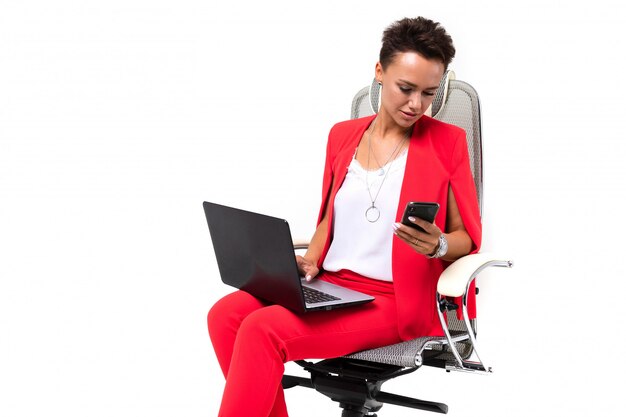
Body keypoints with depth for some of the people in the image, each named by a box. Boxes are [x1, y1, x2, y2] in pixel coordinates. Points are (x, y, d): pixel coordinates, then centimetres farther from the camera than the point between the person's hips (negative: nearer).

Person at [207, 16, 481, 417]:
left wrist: (438, 245, -20)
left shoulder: (447, 142, -1)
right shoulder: (343, 135, 13)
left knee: (264, 329, -26)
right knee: (226, 313, -19)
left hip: (397, 300, -5)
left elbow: (468, 237, 2)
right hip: (329, 285, 6)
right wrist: (310, 261, 2)